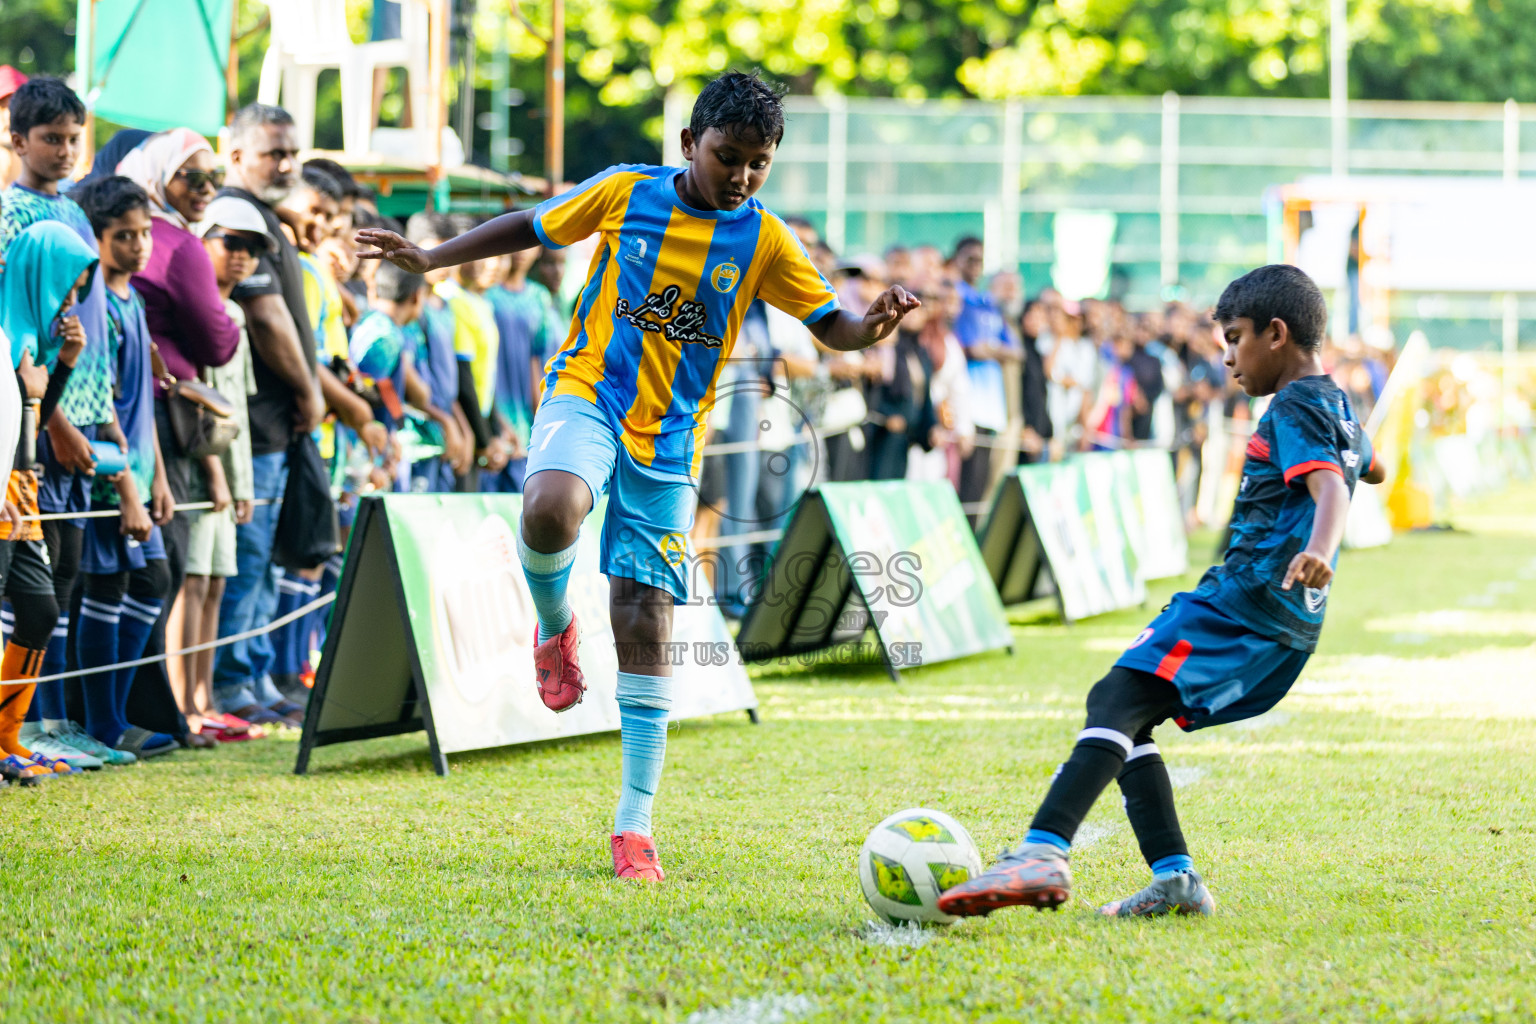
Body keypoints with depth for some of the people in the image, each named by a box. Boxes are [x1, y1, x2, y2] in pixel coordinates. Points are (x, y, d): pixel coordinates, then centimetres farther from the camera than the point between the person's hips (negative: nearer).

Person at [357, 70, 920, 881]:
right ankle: (556, 628, -1)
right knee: (549, 511, -36)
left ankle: (634, 823, 6)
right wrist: (430, 259, 7)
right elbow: (532, 228, 12)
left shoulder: (763, 241, 0)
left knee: (647, 623, 0)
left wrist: (874, 326, -22)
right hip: (586, 393, -1)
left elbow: (831, 328, 0)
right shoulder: (627, 192, -1)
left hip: (668, 444, 1)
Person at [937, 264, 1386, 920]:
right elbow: (1370, 469, 46)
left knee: (1116, 699, -24)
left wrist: (1317, 549, -43)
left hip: (1249, 596, -10)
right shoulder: (1337, 406, 23)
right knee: (1127, 719, 12)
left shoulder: (1295, 407, -5)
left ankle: (1043, 853, -43)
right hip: (1287, 623, 10)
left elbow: (1331, 489, -24)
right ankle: (1175, 878, 2)